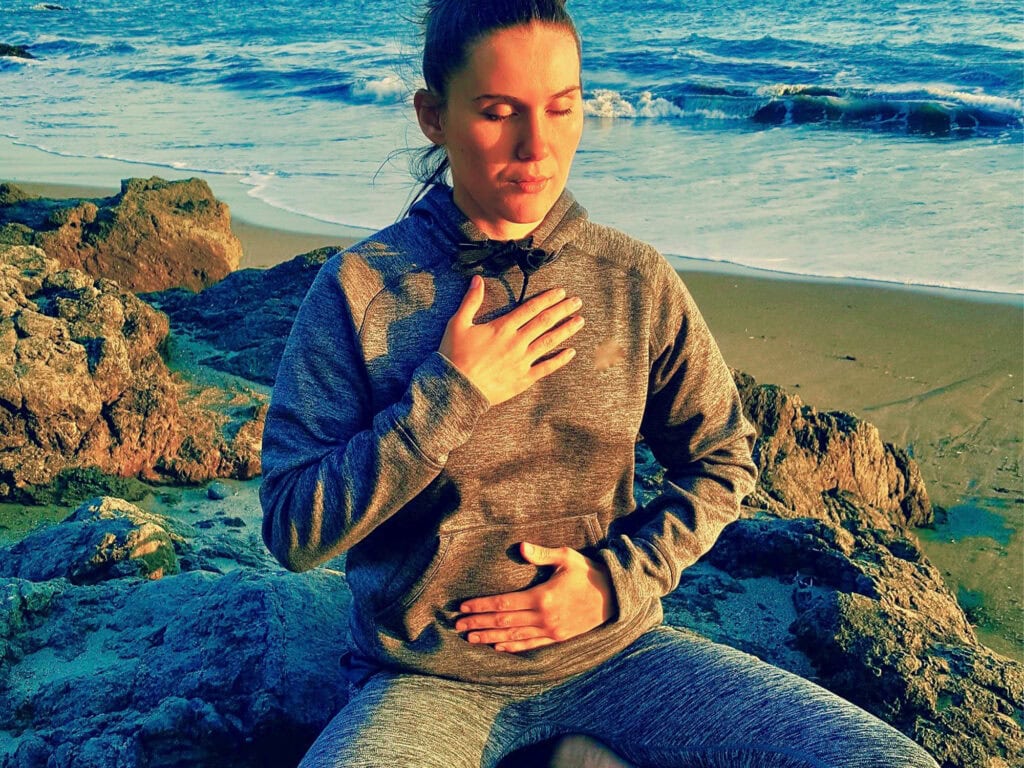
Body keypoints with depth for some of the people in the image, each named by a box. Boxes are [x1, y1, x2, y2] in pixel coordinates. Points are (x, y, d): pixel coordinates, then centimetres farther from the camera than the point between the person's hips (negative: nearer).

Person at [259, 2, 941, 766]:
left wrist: (619, 579, -6)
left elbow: (722, 462, 8)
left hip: (613, 651, 2)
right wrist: (450, 393, -18)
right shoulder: (358, 287, -8)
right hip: (429, 681, -1)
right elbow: (293, 530, -10)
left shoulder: (638, 281, -2)